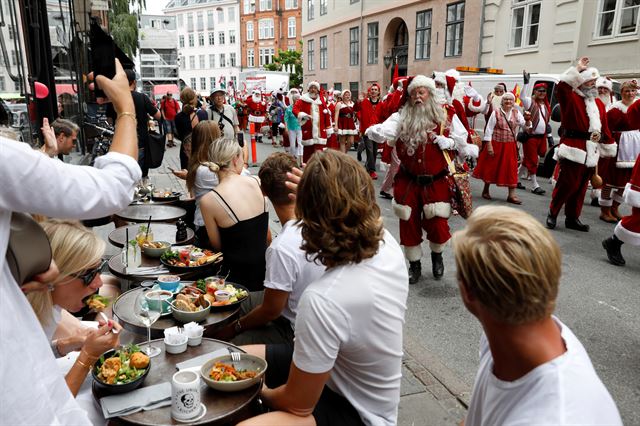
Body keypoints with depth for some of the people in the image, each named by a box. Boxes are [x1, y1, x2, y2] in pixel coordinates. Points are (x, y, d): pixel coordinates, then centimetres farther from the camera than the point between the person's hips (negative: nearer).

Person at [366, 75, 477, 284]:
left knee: (437, 225, -1)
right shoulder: (401, 117, -1)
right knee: (409, 224, 8)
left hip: (436, 182, -1)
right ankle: (414, 264, 29)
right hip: (408, 182, 1)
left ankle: (437, 255, 33)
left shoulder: (447, 116, 0)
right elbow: (385, 130, -19)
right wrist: (375, 132, -41)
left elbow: (462, 139, 5)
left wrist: (449, 142, -14)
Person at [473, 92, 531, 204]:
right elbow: (489, 130, -8)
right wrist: (489, 146, -14)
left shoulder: (516, 113, 5)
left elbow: (525, 126, 2)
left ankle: (512, 195, 7)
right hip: (496, 145, -3)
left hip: (510, 146, 3)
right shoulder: (496, 113, -6)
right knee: (491, 168, 8)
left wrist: (527, 120, -20)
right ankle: (486, 190, 26)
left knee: (511, 169, 1)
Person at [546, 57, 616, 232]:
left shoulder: (599, 104, 18)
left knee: (581, 186, 10)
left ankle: (572, 218, 18)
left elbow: (604, 127, 19)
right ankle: (552, 214, 7)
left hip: (590, 150, 7)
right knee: (567, 183, -8)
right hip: (573, 147, -7)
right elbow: (561, 87, -22)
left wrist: (609, 148, 19)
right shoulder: (571, 98, -1)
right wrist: (577, 69, -13)